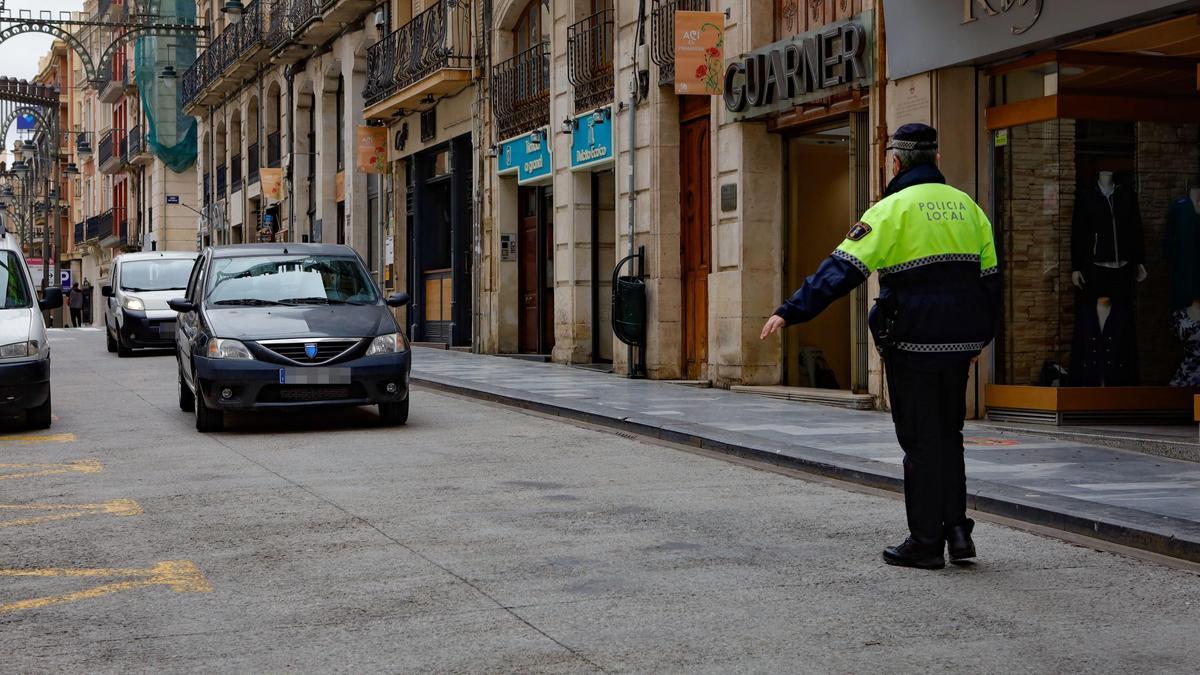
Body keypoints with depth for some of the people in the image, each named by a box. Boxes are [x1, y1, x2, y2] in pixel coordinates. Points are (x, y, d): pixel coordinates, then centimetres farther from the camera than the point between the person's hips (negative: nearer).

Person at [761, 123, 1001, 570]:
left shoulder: (894, 208, -10)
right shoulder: (966, 206, 11)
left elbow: (843, 269, -17)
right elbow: (990, 277, 15)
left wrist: (790, 313, -18)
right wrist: (980, 338, 25)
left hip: (912, 342, -6)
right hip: (959, 342, 6)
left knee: (920, 440, 1)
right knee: (948, 435, 18)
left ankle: (925, 543, 6)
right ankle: (956, 528, 14)